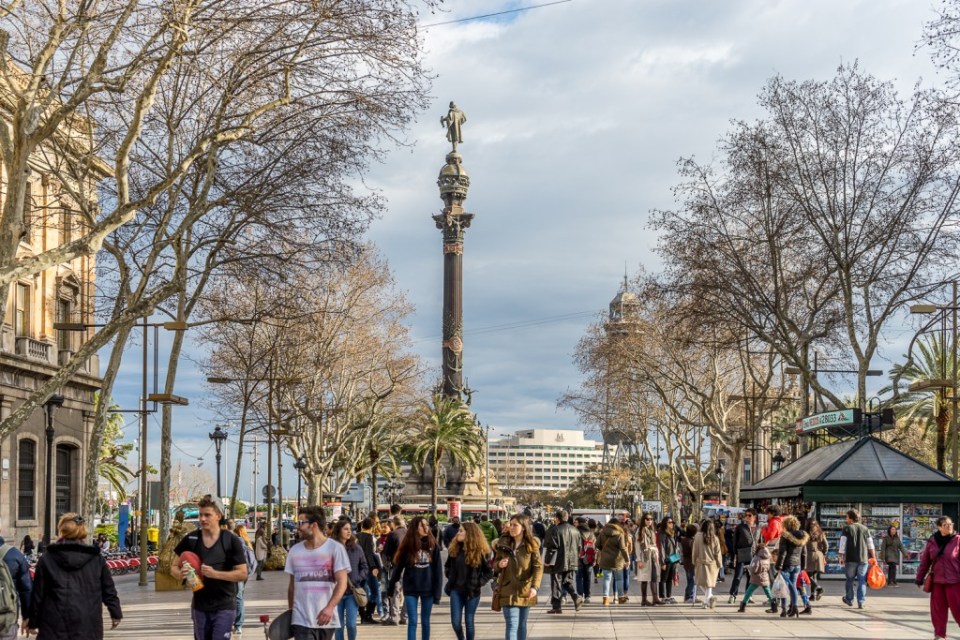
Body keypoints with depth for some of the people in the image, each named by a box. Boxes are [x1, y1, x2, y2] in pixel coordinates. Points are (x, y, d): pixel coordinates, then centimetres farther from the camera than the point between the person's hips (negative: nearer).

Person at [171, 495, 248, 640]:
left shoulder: (231, 541, -8)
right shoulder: (191, 539, 1)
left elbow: (242, 573, -9)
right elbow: (174, 567, 8)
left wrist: (215, 573, -22)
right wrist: (180, 574, -16)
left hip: (224, 607, -4)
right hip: (199, 606, 4)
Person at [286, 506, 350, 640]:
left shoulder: (335, 548, -4)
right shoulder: (295, 551, 8)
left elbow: (342, 582, -10)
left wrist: (330, 607, -24)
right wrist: (290, 612, 16)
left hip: (326, 619, -1)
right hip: (301, 620, 1)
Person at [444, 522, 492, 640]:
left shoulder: (481, 551, -8)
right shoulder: (454, 548, 3)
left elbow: (489, 572, -3)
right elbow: (447, 566, 19)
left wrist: (478, 583, -12)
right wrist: (450, 577, 6)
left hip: (472, 591, -3)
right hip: (456, 590, 3)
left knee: (469, 622, 2)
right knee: (455, 621, 0)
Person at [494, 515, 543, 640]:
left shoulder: (532, 544, -4)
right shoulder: (504, 543, 2)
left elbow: (538, 566, -11)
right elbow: (495, 566, 10)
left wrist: (534, 586, -25)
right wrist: (499, 565, -15)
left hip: (525, 591, 0)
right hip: (509, 591, 0)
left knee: (522, 625, 13)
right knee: (512, 626, -10)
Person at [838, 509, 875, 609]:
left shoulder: (846, 529, -2)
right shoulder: (865, 529, 8)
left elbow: (842, 544, -6)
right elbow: (870, 545, 8)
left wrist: (841, 557, -1)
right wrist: (873, 557, 14)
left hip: (850, 559, -2)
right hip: (863, 559, 2)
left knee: (850, 579, 14)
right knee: (862, 581, 3)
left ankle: (849, 599, 26)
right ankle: (861, 602, -4)